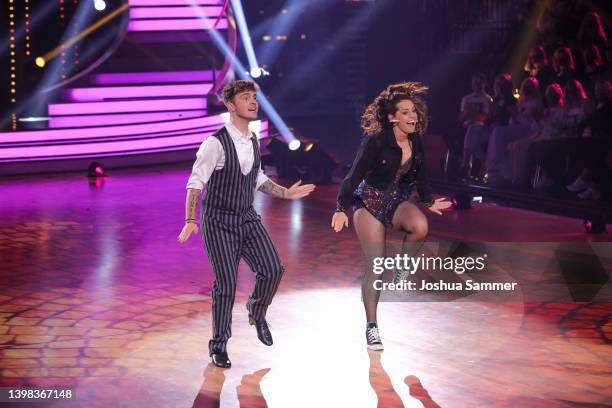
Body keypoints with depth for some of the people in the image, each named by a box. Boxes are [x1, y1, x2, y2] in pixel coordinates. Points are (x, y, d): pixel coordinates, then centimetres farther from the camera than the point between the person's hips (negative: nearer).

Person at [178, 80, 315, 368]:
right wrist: (190, 220, -26)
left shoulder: (253, 141, 5)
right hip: (219, 222, -6)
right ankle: (219, 345, 13)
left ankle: (257, 312, 23)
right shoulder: (216, 143, -17)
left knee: (272, 269, -9)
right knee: (226, 284, -7)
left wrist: (287, 193, 11)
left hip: (248, 218, 6)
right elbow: (196, 183, -17)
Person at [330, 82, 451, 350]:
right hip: (369, 202, -4)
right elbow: (354, 176, -18)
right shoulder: (376, 141, -20)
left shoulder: (415, 141, -2)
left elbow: (420, 175, 15)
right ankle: (371, 326, 5)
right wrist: (342, 209, -20)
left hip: (397, 202, 4)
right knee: (374, 267, -5)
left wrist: (429, 201, 25)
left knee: (420, 227, -31)